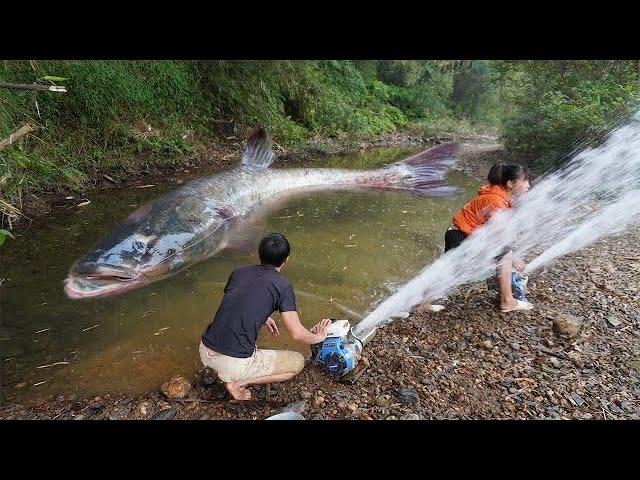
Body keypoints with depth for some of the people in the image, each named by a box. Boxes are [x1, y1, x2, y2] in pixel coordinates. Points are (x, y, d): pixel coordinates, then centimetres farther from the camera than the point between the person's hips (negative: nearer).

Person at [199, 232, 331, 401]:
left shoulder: (239, 272, 8)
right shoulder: (282, 286, -8)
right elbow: (297, 334, -10)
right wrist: (319, 336, 12)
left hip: (205, 352, 6)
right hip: (234, 363, -6)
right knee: (298, 362, 12)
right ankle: (238, 382, 2)